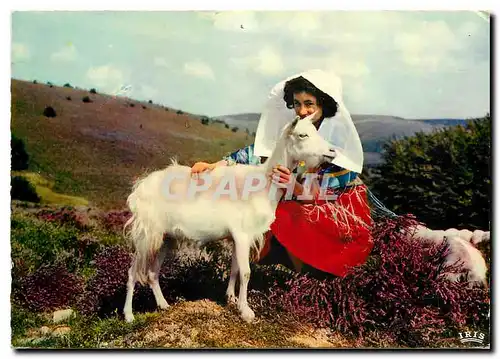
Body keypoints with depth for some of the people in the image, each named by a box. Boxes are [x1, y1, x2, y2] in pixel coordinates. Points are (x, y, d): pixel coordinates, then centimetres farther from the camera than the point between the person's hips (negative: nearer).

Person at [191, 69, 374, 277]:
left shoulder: (340, 136, -19)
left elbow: (325, 193, -23)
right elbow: (258, 151, -12)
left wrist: (295, 187, -41)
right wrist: (215, 165, -24)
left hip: (339, 210, -5)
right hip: (299, 203, 6)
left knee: (286, 217, -28)